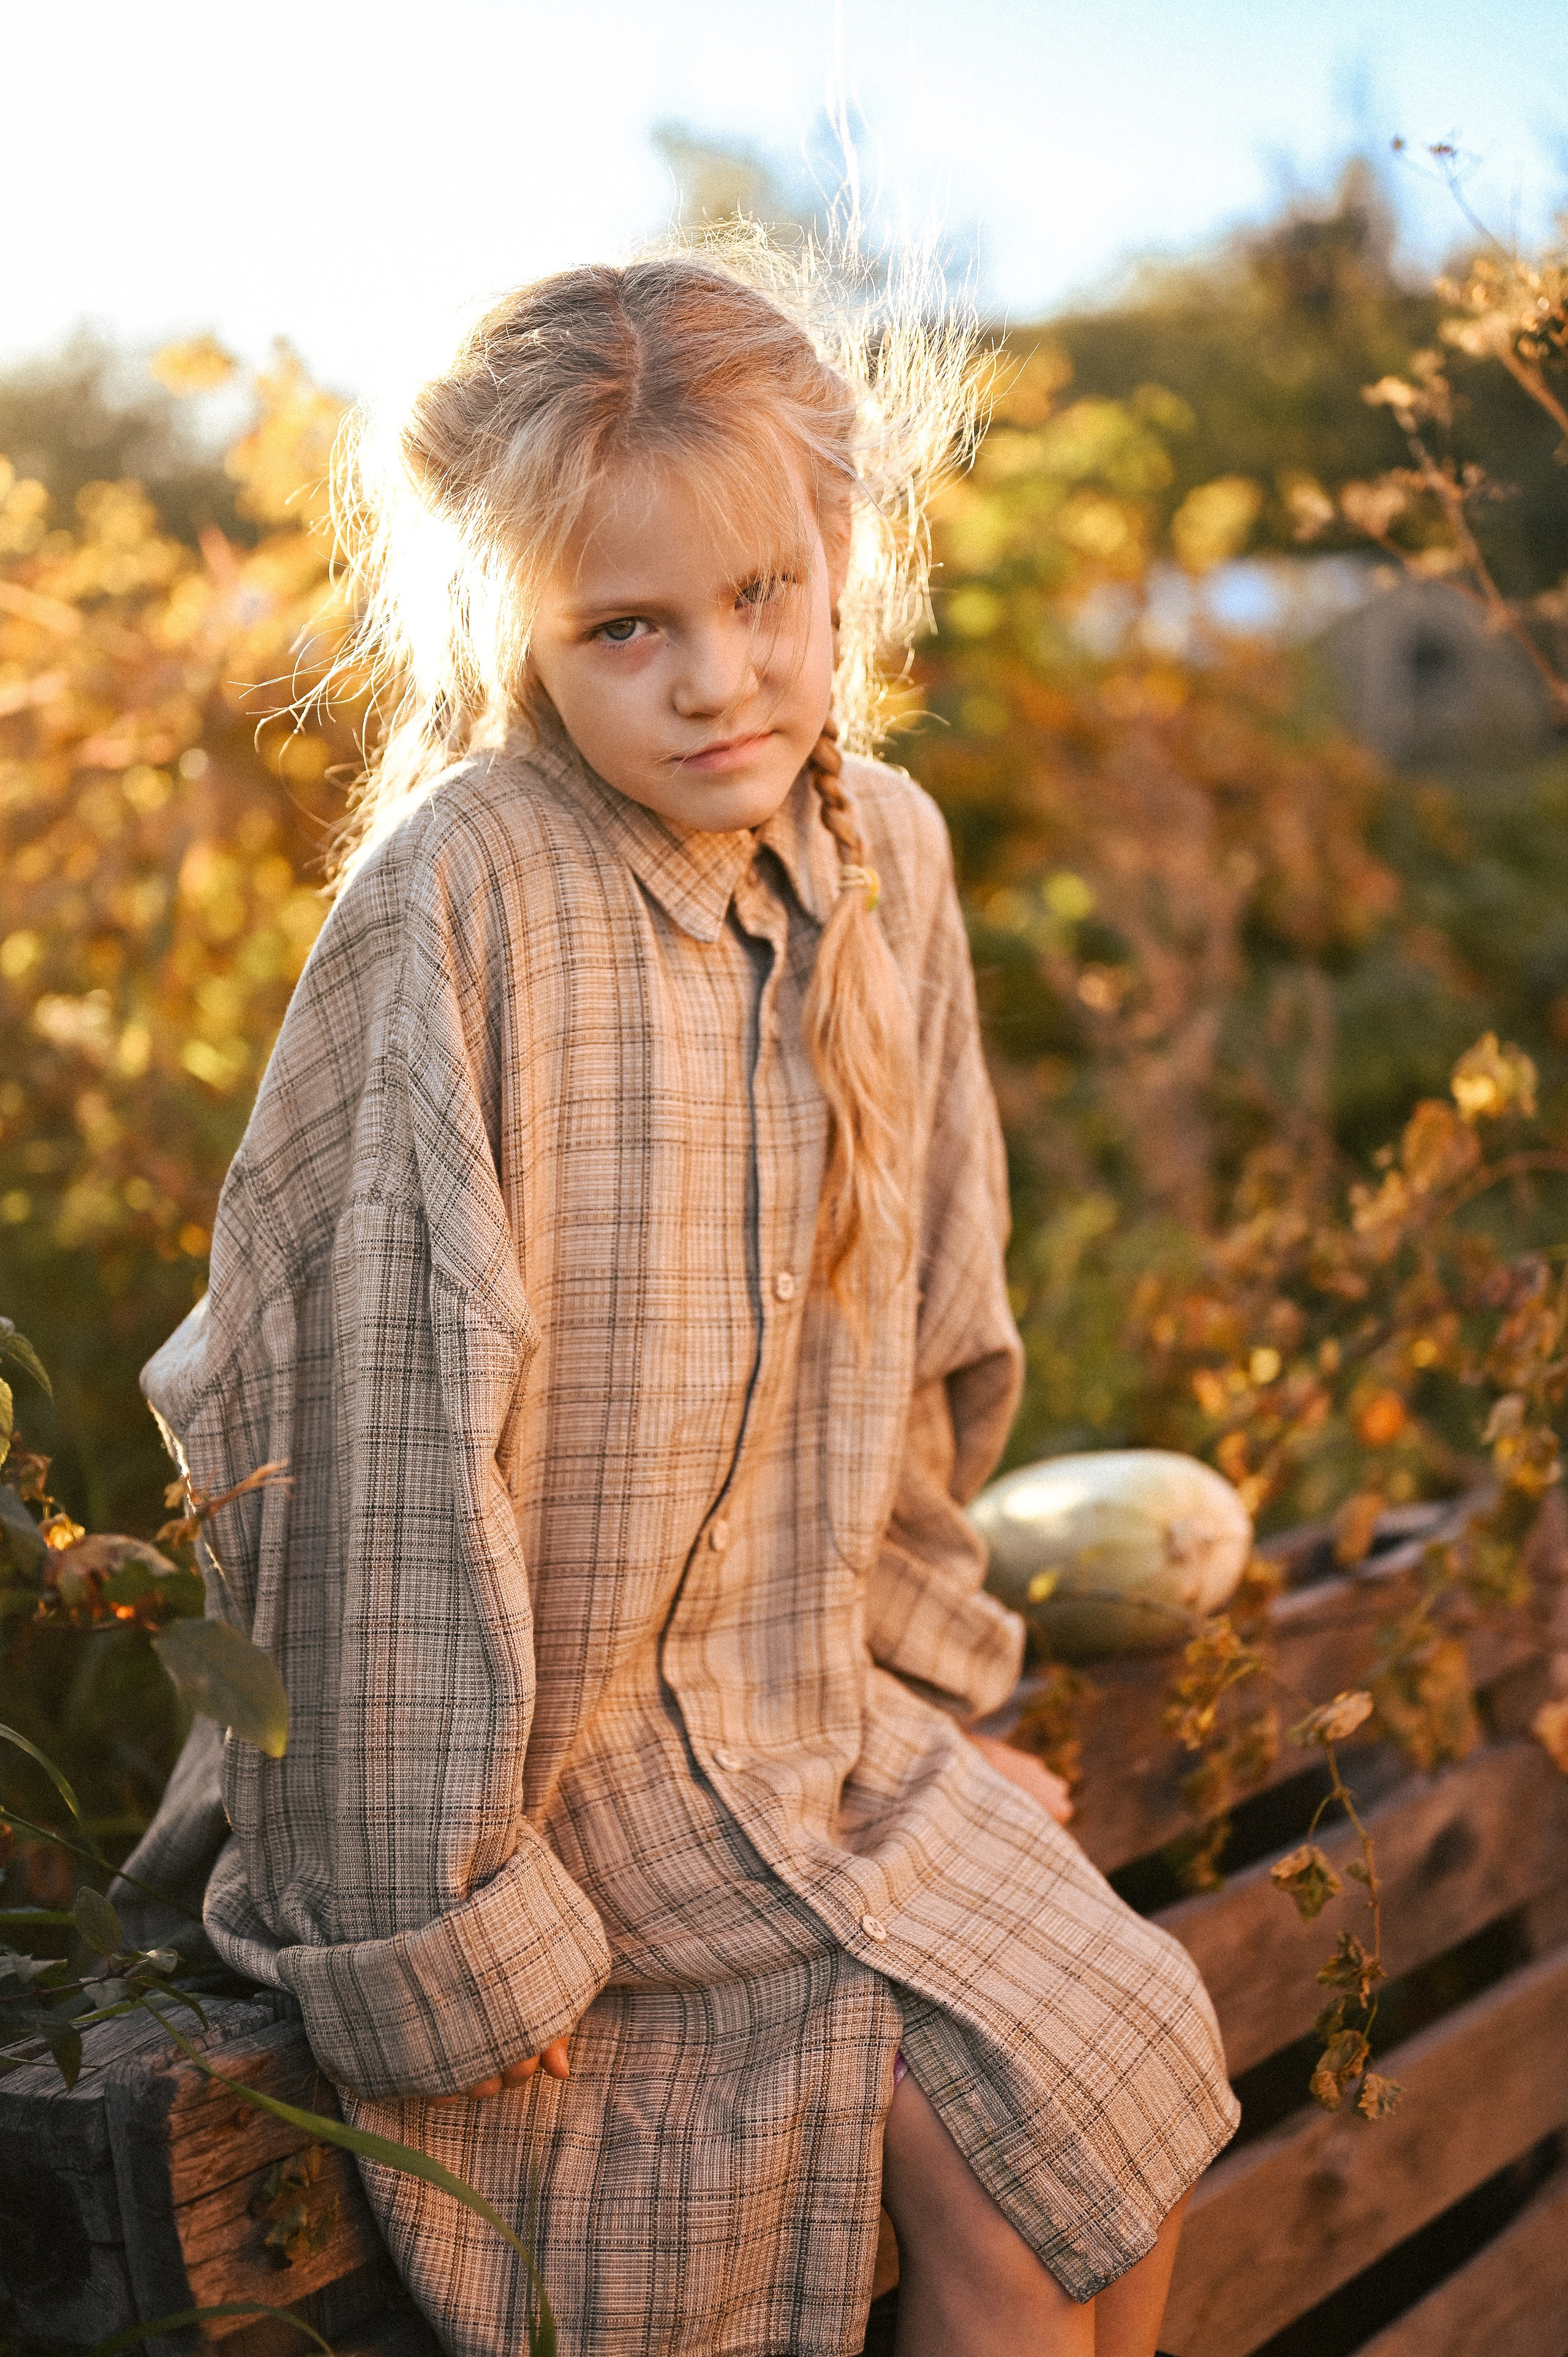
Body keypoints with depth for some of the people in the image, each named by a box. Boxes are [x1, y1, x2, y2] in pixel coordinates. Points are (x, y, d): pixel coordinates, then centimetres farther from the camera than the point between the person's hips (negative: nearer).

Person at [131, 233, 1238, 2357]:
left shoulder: (889, 856, 1)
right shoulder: (458, 904, -21)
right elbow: (389, 1419, -20)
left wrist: (914, 1659, 13)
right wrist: (443, 1912, -18)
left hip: (817, 1696, 6)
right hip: (568, 1723, -6)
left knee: (1133, 2085, -1)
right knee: (1028, 2104, -12)